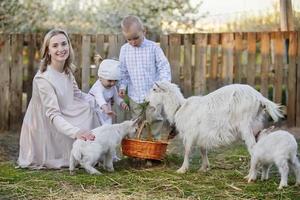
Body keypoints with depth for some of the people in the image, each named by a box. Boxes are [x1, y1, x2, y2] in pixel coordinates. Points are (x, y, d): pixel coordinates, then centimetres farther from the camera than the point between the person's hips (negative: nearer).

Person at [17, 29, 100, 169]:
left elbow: (77, 94, 12)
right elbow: (53, 115, -32)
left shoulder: (67, 70, -2)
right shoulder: (43, 79, -28)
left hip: (62, 120, 8)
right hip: (44, 128, -8)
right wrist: (76, 132, -44)